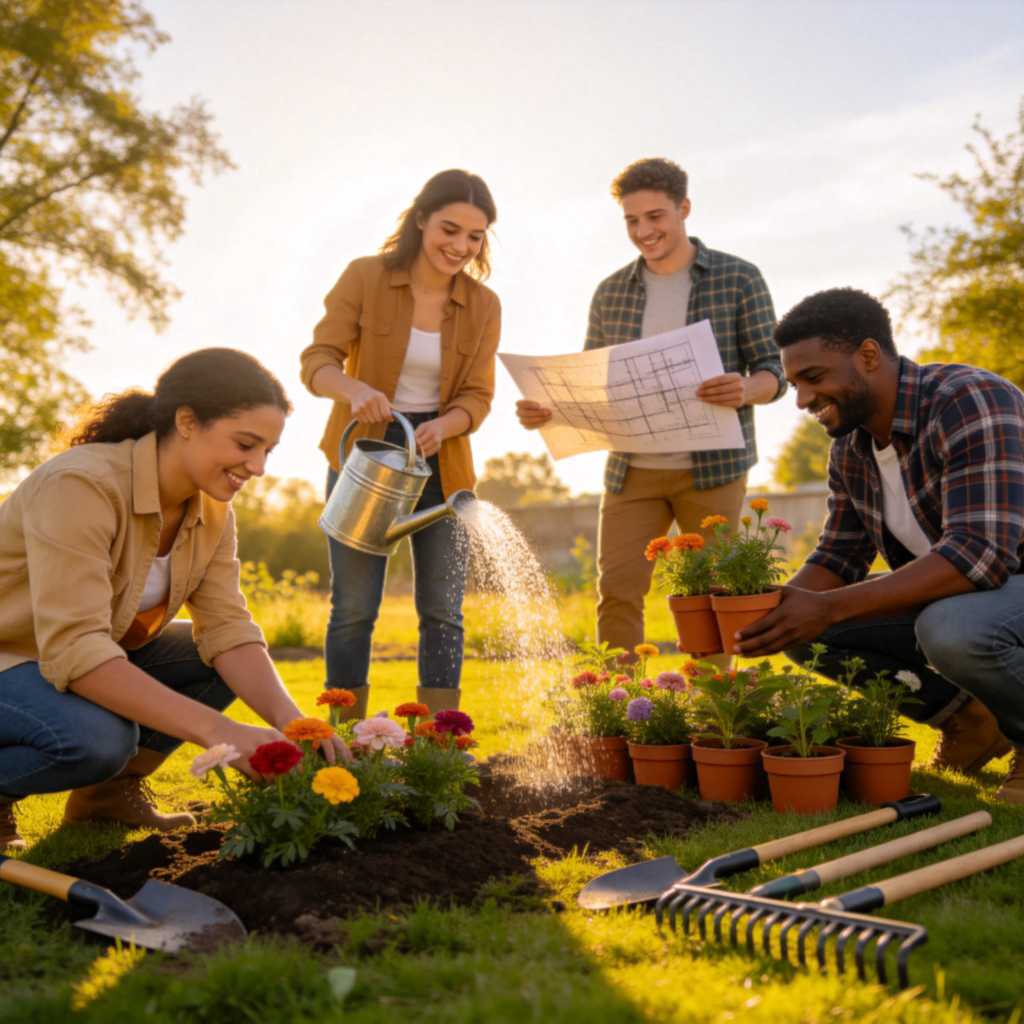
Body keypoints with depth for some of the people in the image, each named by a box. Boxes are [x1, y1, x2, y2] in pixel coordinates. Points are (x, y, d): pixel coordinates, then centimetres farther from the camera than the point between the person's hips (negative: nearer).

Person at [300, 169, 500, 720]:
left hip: (439, 462, 2)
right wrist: (354, 389, -35)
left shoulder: (483, 306, -1)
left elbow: (476, 397, -2)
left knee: (443, 610, 2)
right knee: (353, 607, -1)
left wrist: (440, 427, -24)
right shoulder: (364, 277, -8)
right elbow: (317, 361, -12)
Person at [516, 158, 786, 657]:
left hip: (711, 467, -3)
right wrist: (544, 408, -7)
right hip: (631, 470, 3)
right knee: (616, 592, -3)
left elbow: (773, 370, -2)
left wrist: (745, 391, -26)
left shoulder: (738, 279, 0)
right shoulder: (610, 293, 10)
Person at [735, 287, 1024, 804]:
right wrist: (762, 610, -15)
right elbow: (837, 559, 6)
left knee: (951, 627, -39)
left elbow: (978, 555, -36)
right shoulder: (849, 447, 0)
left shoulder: (970, 403, -25)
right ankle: (968, 721, 8)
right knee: (803, 627, -5)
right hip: (941, 598, 8)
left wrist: (828, 609, -40)